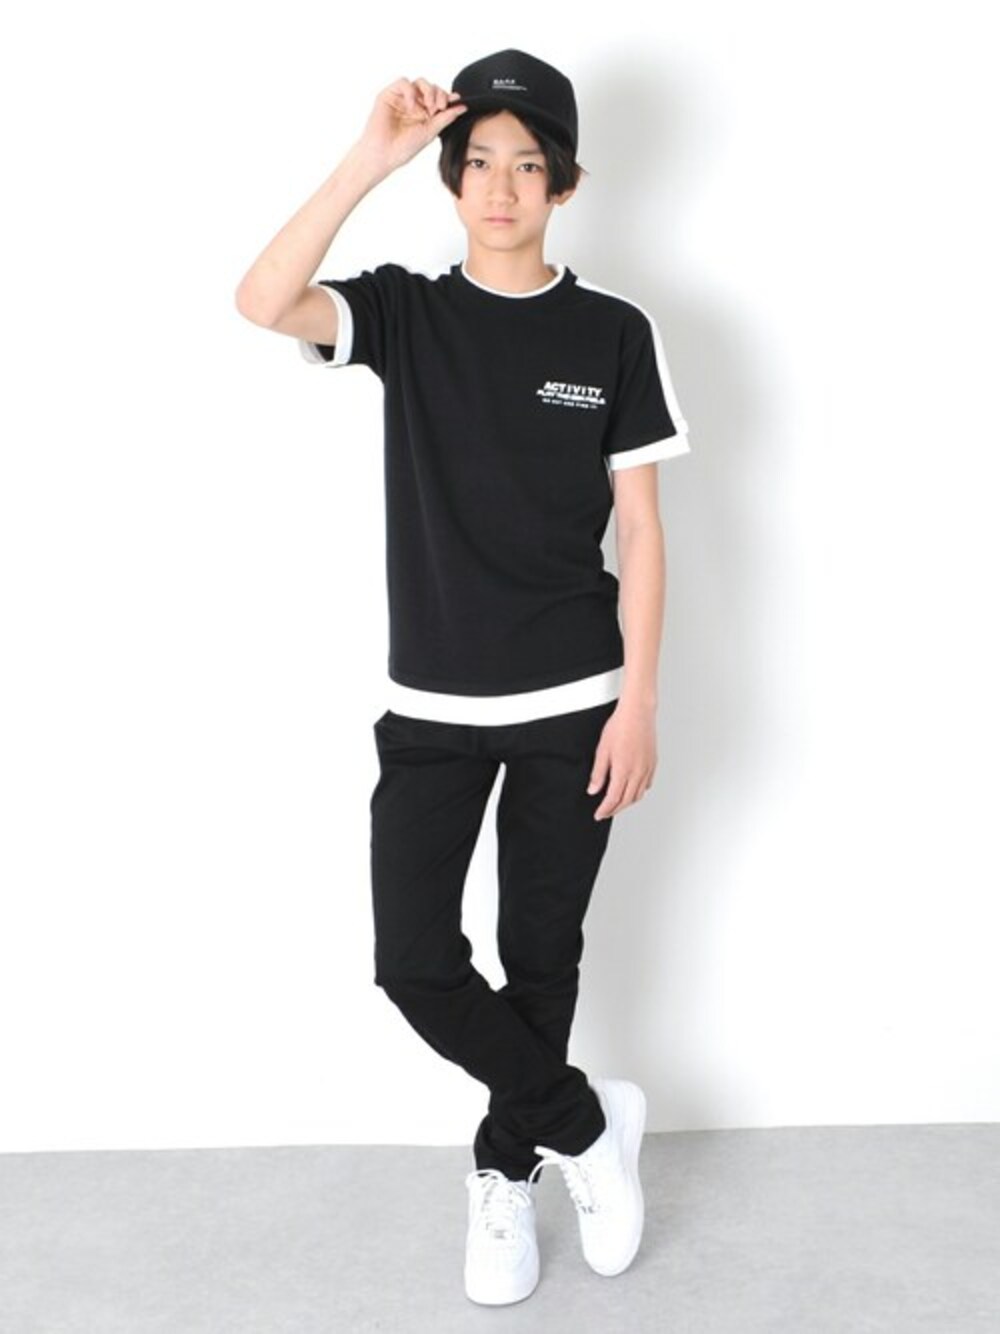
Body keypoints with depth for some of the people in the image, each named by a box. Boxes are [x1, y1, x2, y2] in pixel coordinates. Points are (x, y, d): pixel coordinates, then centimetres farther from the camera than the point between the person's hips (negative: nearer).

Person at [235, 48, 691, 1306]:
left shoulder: (614, 333, -1)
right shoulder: (402, 310, 1)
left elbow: (640, 527, -1)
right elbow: (263, 301, -19)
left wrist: (638, 700, -6)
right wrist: (371, 159, -24)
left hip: (570, 706, -1)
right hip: (431, 705, 1)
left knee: (541, 956, 10)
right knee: (413, 959, -3)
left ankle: (505, 1170, 33)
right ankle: (589, 1122, 18)